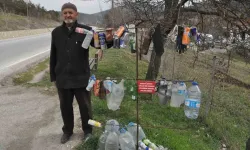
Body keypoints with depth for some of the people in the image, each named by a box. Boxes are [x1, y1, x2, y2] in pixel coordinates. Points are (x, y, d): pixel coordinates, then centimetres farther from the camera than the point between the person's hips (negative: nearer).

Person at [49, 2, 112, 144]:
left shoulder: (85, 30, -6)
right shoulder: (56, 32, 4)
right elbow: (53, 56, 9)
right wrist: (53, 76, 9)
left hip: (81, 78, -3)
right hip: (63, 78, 3)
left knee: (85, 106, 11)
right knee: (65, 106, 17)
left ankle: (87, 130, 33)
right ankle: (67, 131, 38)